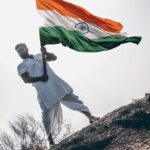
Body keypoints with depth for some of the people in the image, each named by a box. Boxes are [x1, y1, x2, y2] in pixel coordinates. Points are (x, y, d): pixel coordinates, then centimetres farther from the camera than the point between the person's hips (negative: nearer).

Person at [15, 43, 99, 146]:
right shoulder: (21, 66, 9)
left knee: (73, 99, 4)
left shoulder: (39, 56, 20)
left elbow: (53, 57, 9)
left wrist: (45, 52, -11)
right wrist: (39, 78, -21)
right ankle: (51, 141, 2)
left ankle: (91, 117, 12)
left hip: (57, 85, 3)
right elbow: (26, 79, -7)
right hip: (45, 93, -3)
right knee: (48, 116, -4)